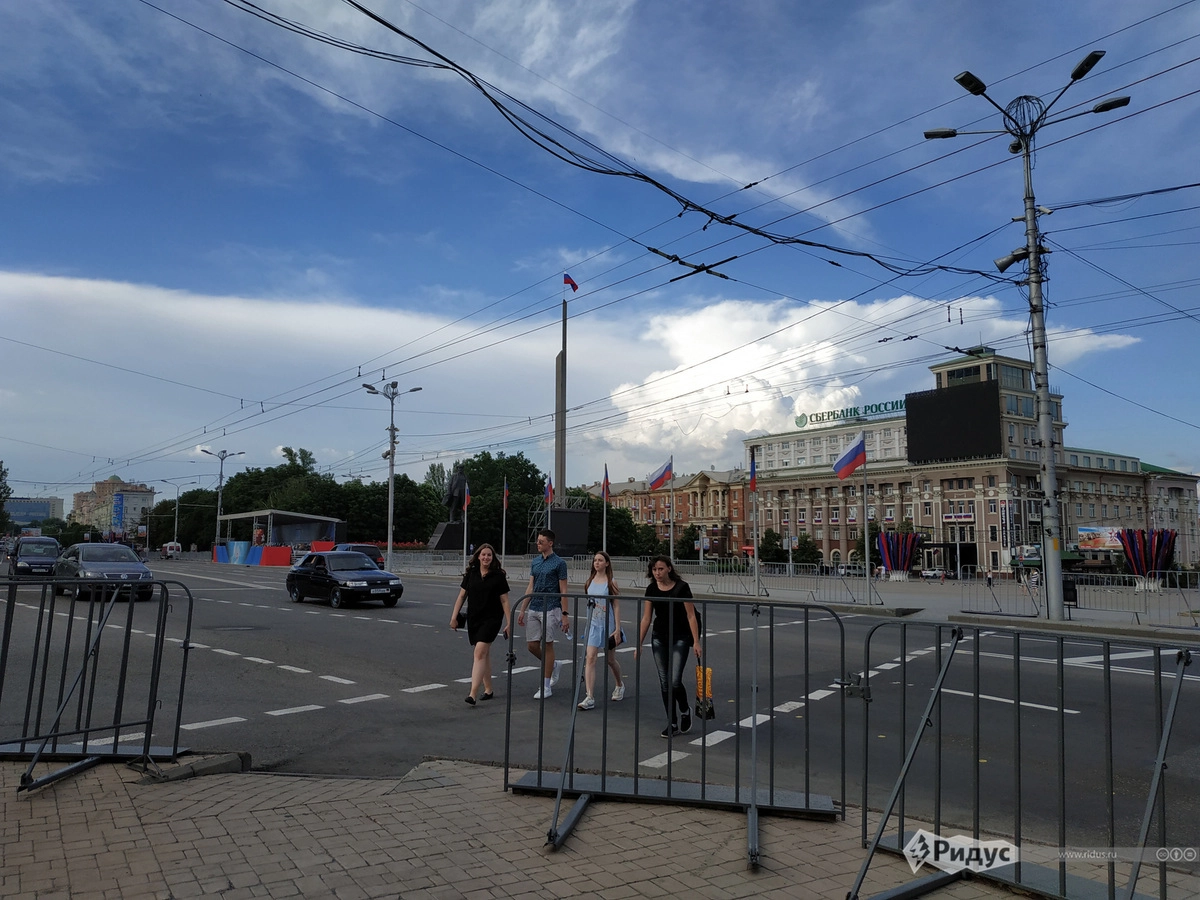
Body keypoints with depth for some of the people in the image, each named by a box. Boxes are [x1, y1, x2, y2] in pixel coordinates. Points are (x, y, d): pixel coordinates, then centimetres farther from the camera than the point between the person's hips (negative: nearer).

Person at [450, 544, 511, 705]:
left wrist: (509, 623, -6)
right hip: (473, 619, 4)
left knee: (480, 652, -16)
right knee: (484, 654, 13)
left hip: (491, 619, -4)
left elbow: (504, 601, -3)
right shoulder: (470, 574, 5)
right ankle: (488, 690, 25)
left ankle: (473, 694, -19)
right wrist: (454, 616, 5)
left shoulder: (498, 576, -4)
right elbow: (462, 595, 10)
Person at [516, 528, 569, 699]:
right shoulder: (535, 562, 11)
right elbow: (530, 587, 13)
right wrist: (522, 610, 10)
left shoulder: (559, 563, -7)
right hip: (534, 609, 6)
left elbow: (563, 591, -8)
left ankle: (546, 687, 8)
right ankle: (553, 665, 33)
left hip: (550, 610, -6)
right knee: (532, 645, 6)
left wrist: (565, 615, -13)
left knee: (547, 645, -1)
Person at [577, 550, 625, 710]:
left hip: (608, 625, -3)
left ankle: (620, 685, 43)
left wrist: (617, 628, -12)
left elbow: (616, 606, -9)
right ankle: (590, 698, -13)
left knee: (610, 660, 14)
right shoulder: (590, 581, 4)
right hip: (593, 625, 3)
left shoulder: (611, 582, -8)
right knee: (590, 658, -11)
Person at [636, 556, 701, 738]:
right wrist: (639, 643, 2)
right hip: (659, 639, 4)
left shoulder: (681, 587, -12)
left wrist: (696, 642, -16)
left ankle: (685, 710, 20)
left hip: (679, 638, -4)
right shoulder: (651, 589, 0)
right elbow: (646, 618, 4)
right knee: (664, 682, 5)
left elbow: (691, 616, -11)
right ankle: (672, 723, 17)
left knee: (675, 681, -11)